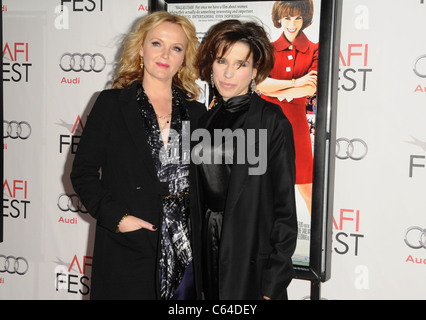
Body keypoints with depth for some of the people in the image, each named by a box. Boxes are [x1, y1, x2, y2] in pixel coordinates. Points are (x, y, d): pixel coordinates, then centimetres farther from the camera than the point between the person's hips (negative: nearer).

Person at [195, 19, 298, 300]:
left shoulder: (272, 121, -9)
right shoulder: (206, 120, 8)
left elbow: (284, 205, -11)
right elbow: (202, 197, 12)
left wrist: (274, 284, -13)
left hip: (253, 263, -5)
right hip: (209, 260, 5)